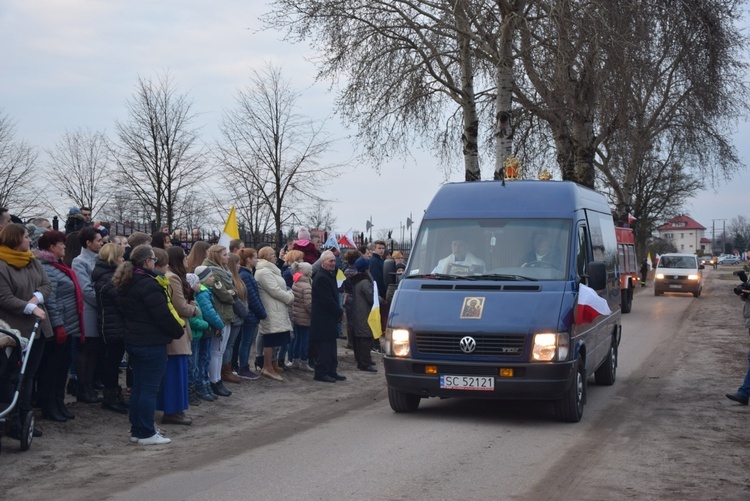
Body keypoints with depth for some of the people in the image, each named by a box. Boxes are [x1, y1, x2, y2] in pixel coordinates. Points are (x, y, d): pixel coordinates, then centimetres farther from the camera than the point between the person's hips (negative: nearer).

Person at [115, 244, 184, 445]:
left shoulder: (126, 284, 11)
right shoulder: (148, 284, -19)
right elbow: (163, 314, -20)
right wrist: (179, 331, -7)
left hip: (133, 340, 10)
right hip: (151, 343, -9)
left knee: (138, 386, 15)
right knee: (150, 388, -3)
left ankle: (136, 430, 21)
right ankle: (146, 434, 1)